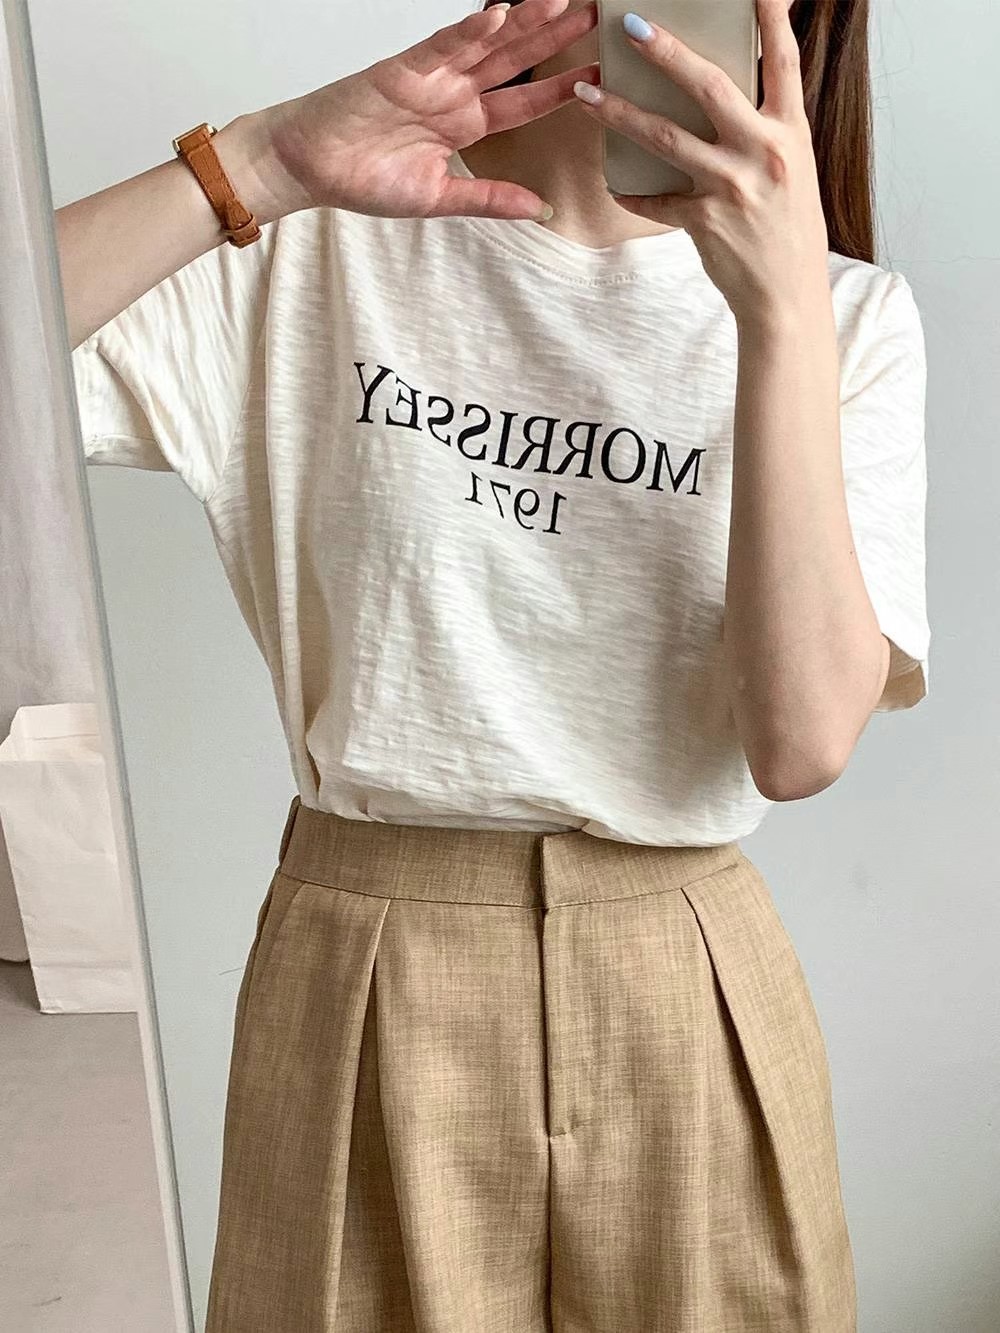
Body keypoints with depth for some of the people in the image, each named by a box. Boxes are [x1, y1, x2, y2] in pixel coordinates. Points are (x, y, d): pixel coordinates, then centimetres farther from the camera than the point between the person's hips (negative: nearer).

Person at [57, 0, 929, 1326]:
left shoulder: (847, 315, -1)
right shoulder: (316, 261, -3)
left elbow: (801, 743, -14)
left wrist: (785, 301, -21)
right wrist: (265, 166, -22)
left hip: (687, 1008, 2)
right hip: (364, 988, 0)